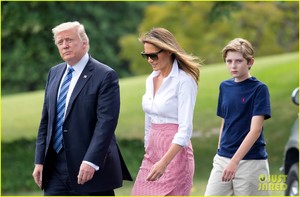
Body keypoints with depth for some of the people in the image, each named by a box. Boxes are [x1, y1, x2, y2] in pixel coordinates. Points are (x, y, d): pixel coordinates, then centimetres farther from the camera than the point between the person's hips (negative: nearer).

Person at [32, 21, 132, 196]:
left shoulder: (105, 76, -9)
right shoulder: (54, 73, 13)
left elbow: (106, 122, -16)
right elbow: (46, 120, 16)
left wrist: (90, 161, -23)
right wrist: (40, 161, 10)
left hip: (93, 170, -6)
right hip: (56, 169, 6)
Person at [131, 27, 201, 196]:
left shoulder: (184, 81, -13)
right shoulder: (151, 79, 11)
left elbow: (185, 129, -19)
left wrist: (164, 162, -27)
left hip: (175, 153, -8)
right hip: (152, 153, 8)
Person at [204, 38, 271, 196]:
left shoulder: (259, 89, -9)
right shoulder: (225, 87, 9)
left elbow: (255, 130, -16)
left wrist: (235, 161, -24)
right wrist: (220, 152, 16)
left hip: (251, 161, -5)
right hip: (222, 159, 5)